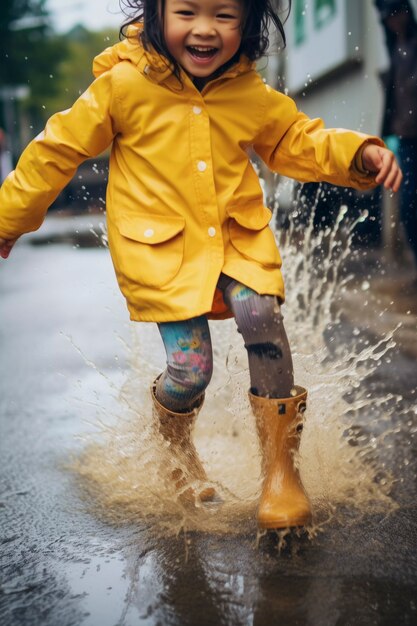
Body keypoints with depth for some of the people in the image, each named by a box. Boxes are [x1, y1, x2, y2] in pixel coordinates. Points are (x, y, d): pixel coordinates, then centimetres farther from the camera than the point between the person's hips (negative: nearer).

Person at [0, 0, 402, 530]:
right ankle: (177, 448, 26)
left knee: (260, 314, -25)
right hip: (160, 245, -2)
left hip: (237, 237, 3)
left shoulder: (252, 95, 0)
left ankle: (280, 467, -9)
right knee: (190, 369, -12)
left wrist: (360, 154, -4)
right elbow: (60, 149, 0)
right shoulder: (123, 85, -9)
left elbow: (298, 140, 14)